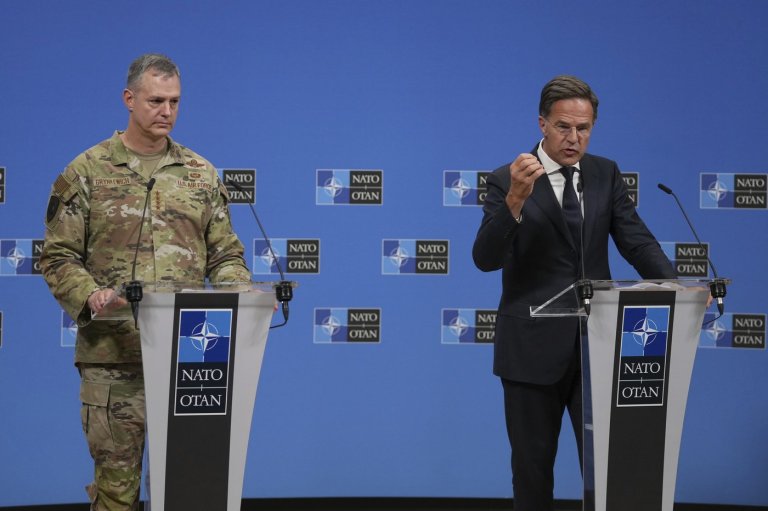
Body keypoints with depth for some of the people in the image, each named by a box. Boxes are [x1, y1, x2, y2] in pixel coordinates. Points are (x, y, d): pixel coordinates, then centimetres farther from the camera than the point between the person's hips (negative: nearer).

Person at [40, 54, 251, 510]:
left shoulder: (201, 174, 13)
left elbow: (225, 254, 15)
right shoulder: (87, 172, 3)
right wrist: (90, 295, -19)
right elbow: (59, 257, 0)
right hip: (112, 354, -2)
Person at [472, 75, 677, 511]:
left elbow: (637, 241, 0)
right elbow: (486, 259, -17)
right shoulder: (508, 180, -7)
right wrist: (516, 200, -33)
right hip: (533, 347, -3)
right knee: (533, 463, 9)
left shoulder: (606, 174, 7)